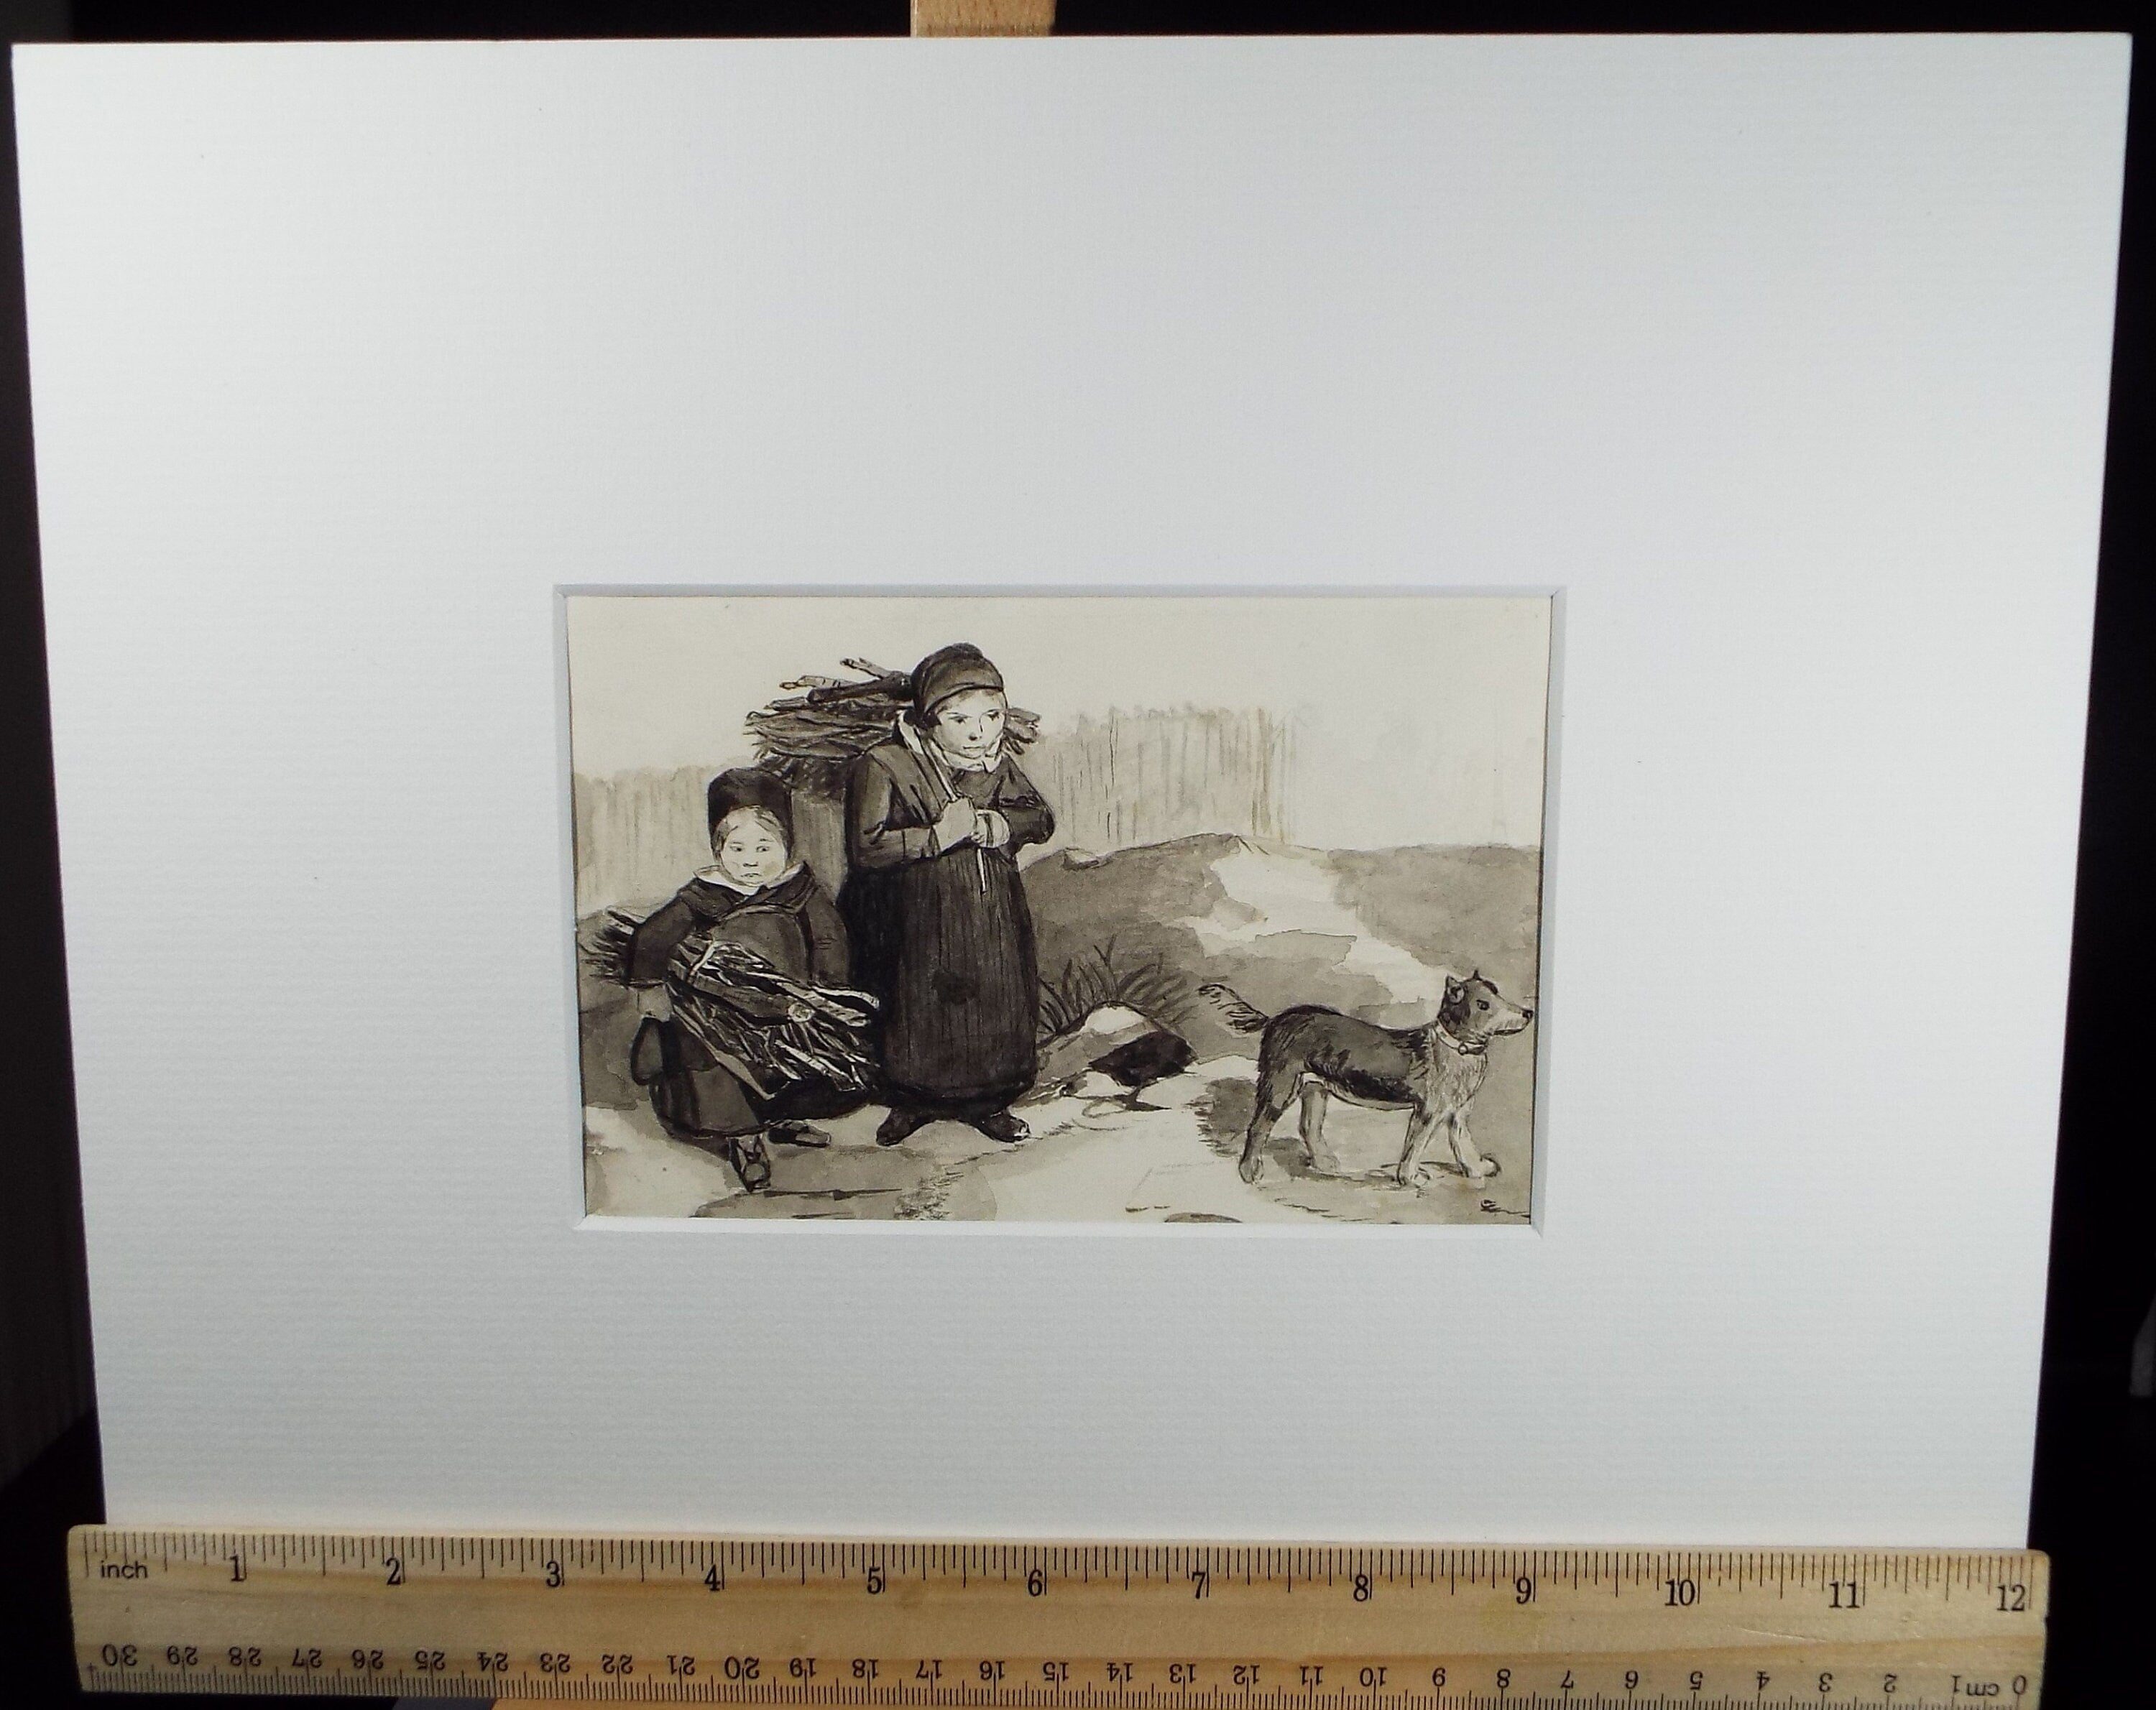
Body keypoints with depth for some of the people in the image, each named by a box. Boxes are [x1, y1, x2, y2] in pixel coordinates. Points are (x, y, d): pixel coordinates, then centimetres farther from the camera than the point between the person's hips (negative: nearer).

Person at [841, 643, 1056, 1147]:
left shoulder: (1000, 765, 2)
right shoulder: (885, 766, -14)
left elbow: (1041, 818, -1)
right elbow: (866, 847, -19)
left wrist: (990, 825, -19)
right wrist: (938, 836, -25)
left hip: (993, 921, 4)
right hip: (919, 922, -4)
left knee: (997, 1007, 11)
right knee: (917, 1012, 9)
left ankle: (989, 1102, 30)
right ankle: (910, 1103, 31)